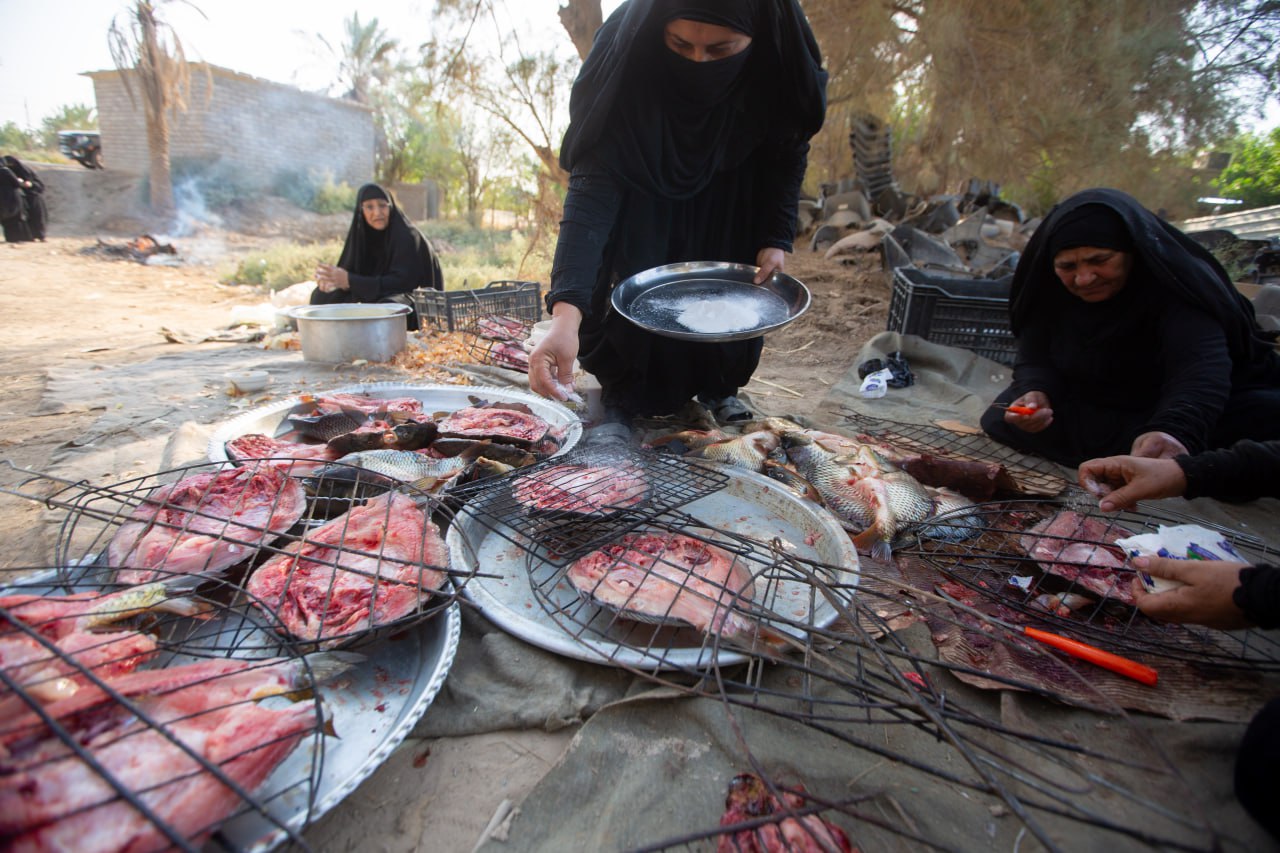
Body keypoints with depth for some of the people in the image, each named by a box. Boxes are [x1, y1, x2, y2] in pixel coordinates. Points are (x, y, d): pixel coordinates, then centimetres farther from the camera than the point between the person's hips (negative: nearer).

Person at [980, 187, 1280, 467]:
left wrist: (1175, 430, -60)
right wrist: (1035, 392, -34)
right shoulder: (1050, 289, -13)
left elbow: (1202, 369, -40)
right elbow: (1035, 357, -10)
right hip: (1094, 410, 3)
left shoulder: (1178, 285, -25)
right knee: (1000, 418, -21)